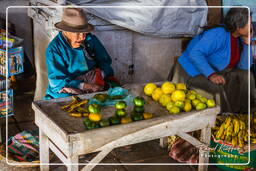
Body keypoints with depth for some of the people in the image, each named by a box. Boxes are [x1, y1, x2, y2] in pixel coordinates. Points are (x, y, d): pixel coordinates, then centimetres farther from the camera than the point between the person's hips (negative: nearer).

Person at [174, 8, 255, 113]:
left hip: (214, 71, 9)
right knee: (226, 87, -29)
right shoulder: (219, 34, -28)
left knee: (245, 76, -2)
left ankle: (244, 114, 8)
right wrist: (211, 75, -42)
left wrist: (247, 43, -12)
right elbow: (195, 53, -36)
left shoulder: (239, 38, -1)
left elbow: (244, 67, -1)